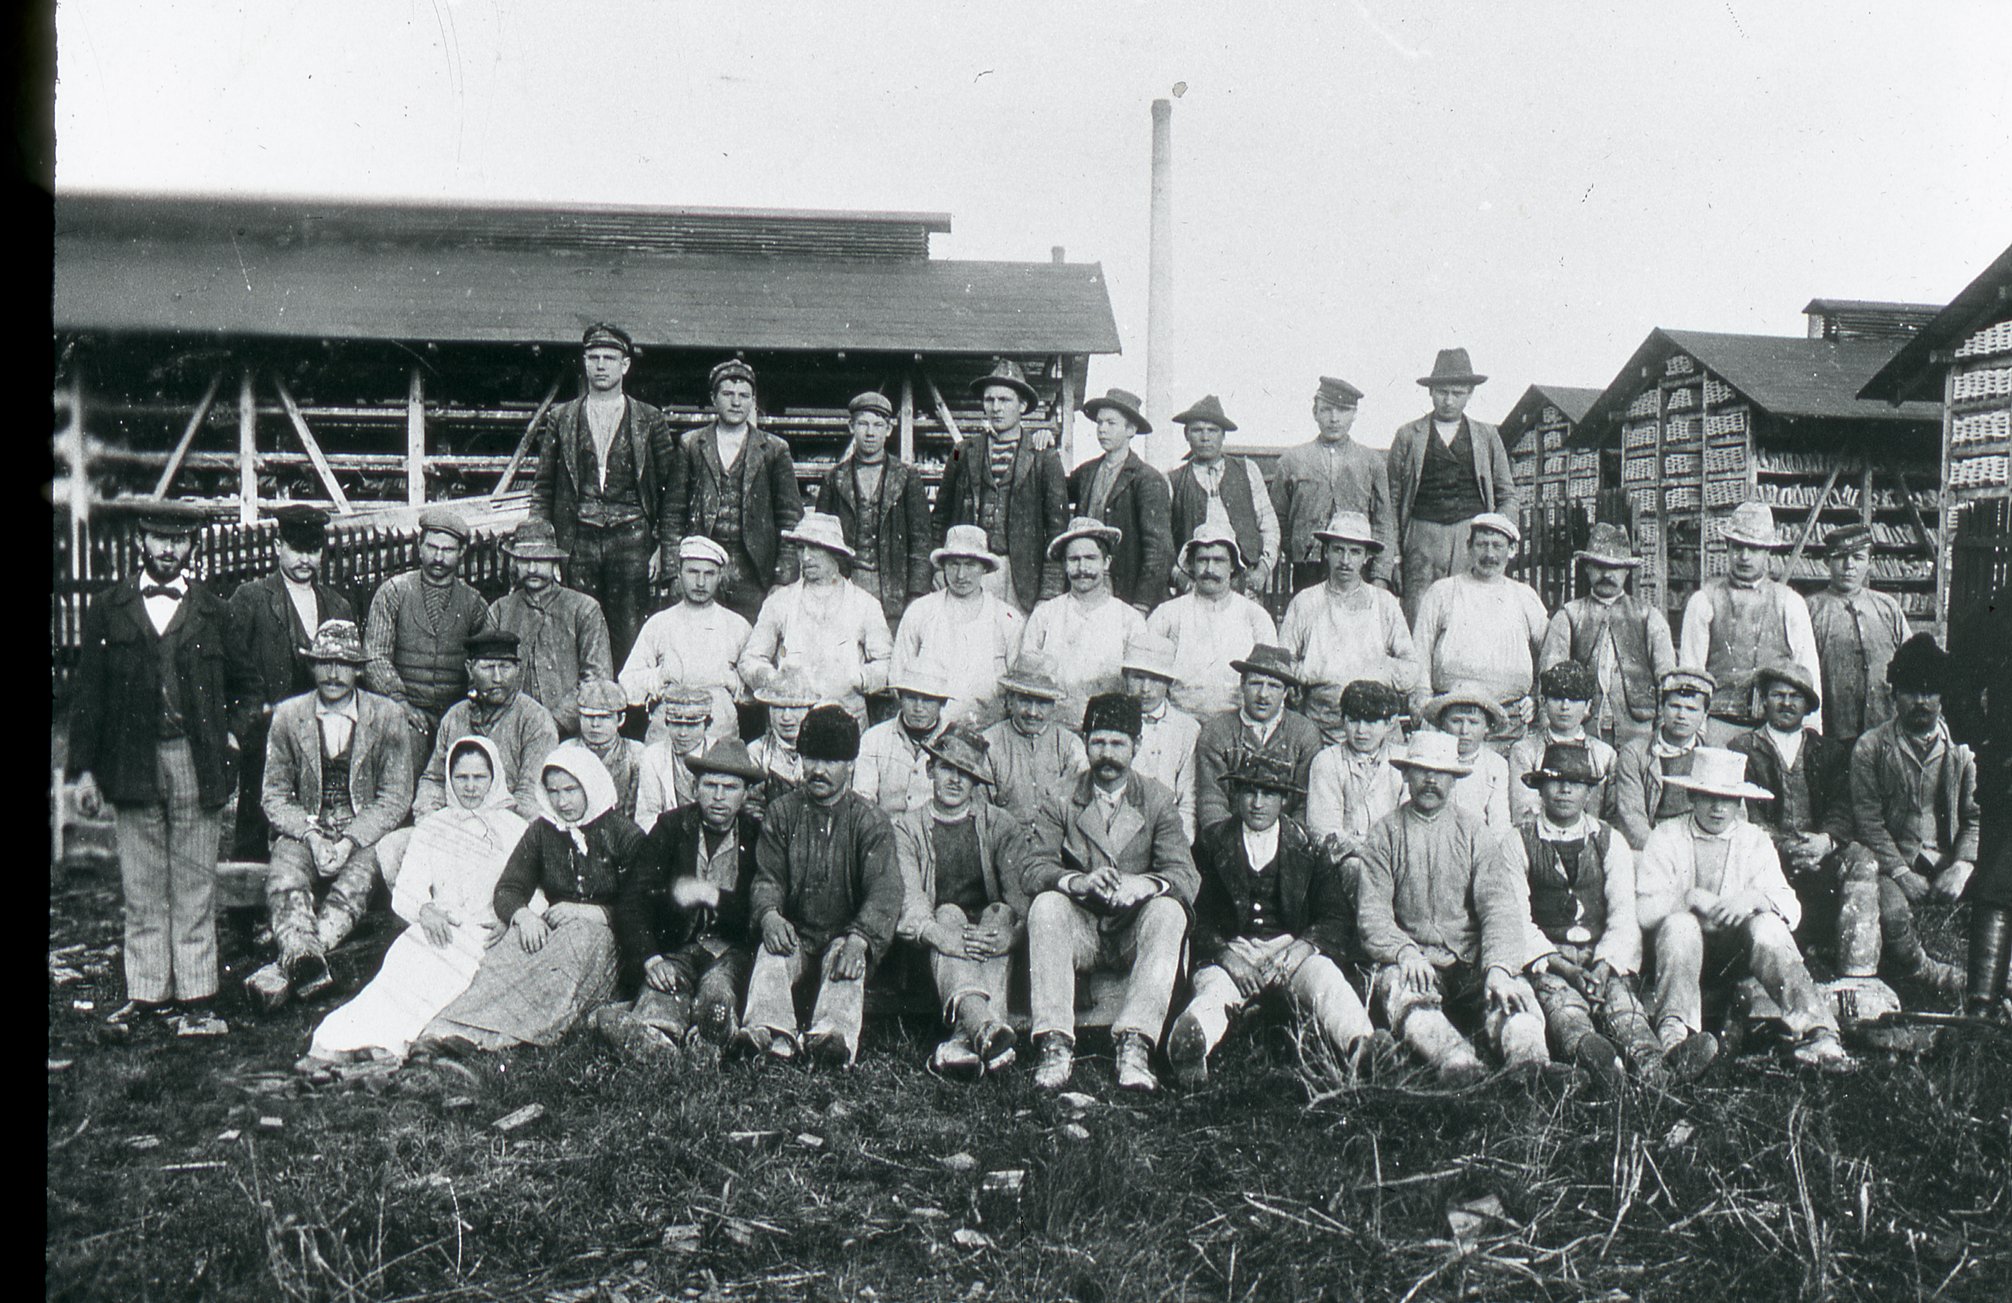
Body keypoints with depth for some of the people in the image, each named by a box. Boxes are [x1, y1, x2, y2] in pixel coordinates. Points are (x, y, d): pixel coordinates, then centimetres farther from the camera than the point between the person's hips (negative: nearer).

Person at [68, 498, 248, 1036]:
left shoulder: (213, 611, 7)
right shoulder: (108, 609, 8)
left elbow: (237, 685, 16)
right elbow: (87, 690, 6)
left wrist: (223, 731, 2)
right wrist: (84, 769, 1)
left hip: (195, 762, -1)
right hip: (131, 764, 1)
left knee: (194, 886, 2)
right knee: (141, 888, 7)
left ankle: (195, 997, 7)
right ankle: (147, 994, 15)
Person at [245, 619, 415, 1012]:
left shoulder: (386, 717, 4)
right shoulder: (288, 715, 8)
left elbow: (396, 798, 2)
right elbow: (274, 795, 8)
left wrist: (350, 841, -14)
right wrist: (311, 836, -12)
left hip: (363, 835, -1)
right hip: (304, 829, 1)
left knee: (352, 887, -34)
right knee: (284, 881, -33)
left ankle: (282, 970, -49)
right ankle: (306, 962, -57)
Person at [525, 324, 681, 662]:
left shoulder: (650, 421, 8)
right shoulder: (560, 419, 12)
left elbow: (672, 489, 7)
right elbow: (543, 487, 12)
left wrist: (665, 548, -1)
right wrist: (540, 545, 3)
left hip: (630, 538, -1)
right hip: (579, 541, 1)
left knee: (629, 632, -5)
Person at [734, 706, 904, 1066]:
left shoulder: (871, 822, 0)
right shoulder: (782, 812, 9)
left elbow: (884, 889, -13)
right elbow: (767, 877, 3)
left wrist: (860, 937, -33)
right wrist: (768, 914, -23)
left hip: (844, 934, -2)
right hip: (794, 934, 2)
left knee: (849, 959, -33)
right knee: (771, 953, -29)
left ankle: (834, 1034, -57)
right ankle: (770, 1031, -51)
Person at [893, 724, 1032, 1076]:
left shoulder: (998, 825, 13)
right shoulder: (907, 827, 9)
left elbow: (1021, 892, -3)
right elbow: (907, 899, -8)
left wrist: (1012, 930, -27)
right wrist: (941, 935, -30)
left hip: (988, 929, 1)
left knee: (1000, 914, -31)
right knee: (948, 914, -33)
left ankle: (965, 1039, -52)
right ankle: (985, 1025, -61)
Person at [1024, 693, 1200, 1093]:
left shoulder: (1157, 801, 4)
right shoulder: (1059, 803, 4)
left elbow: (1185, 875, -8)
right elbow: (1035, 871, -10)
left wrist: (1143, 885, -32)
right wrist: (1079, 882, -32)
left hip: (1135, 932, 0)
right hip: (1081, 930, 0)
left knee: (1169, 911, -30)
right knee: (1046, 905, -29)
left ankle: (1134, 1045, -37)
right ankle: (1054, 1045, -34)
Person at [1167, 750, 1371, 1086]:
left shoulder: (1305, 847, 14)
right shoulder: (1212, 844, 12)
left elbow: (1340, 919, 7)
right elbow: (1196, 916, 3)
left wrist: (1305, 946, -14)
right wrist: (1225, 954, -16)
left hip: (1293, 948, 1)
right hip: (1230, 948, -1)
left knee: (1325, 979, -33)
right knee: (1213, 987, -35)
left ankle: (1364, 1049, -58)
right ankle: (1189, 1045, -67)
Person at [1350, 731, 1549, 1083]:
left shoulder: (1475, 833, 13)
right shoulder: (1385, 834, 11)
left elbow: (1500, 907, 0)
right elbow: (1371, 913, 2)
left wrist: (1498, 967, -19)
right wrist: (1404, 951, -20)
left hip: (1472, 961, 1)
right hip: (1411, 960, -1)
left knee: (1513, 992, -31)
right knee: (1401, 988, -36)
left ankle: (1526, 1053, -55)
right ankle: (1451, 1055, -59)